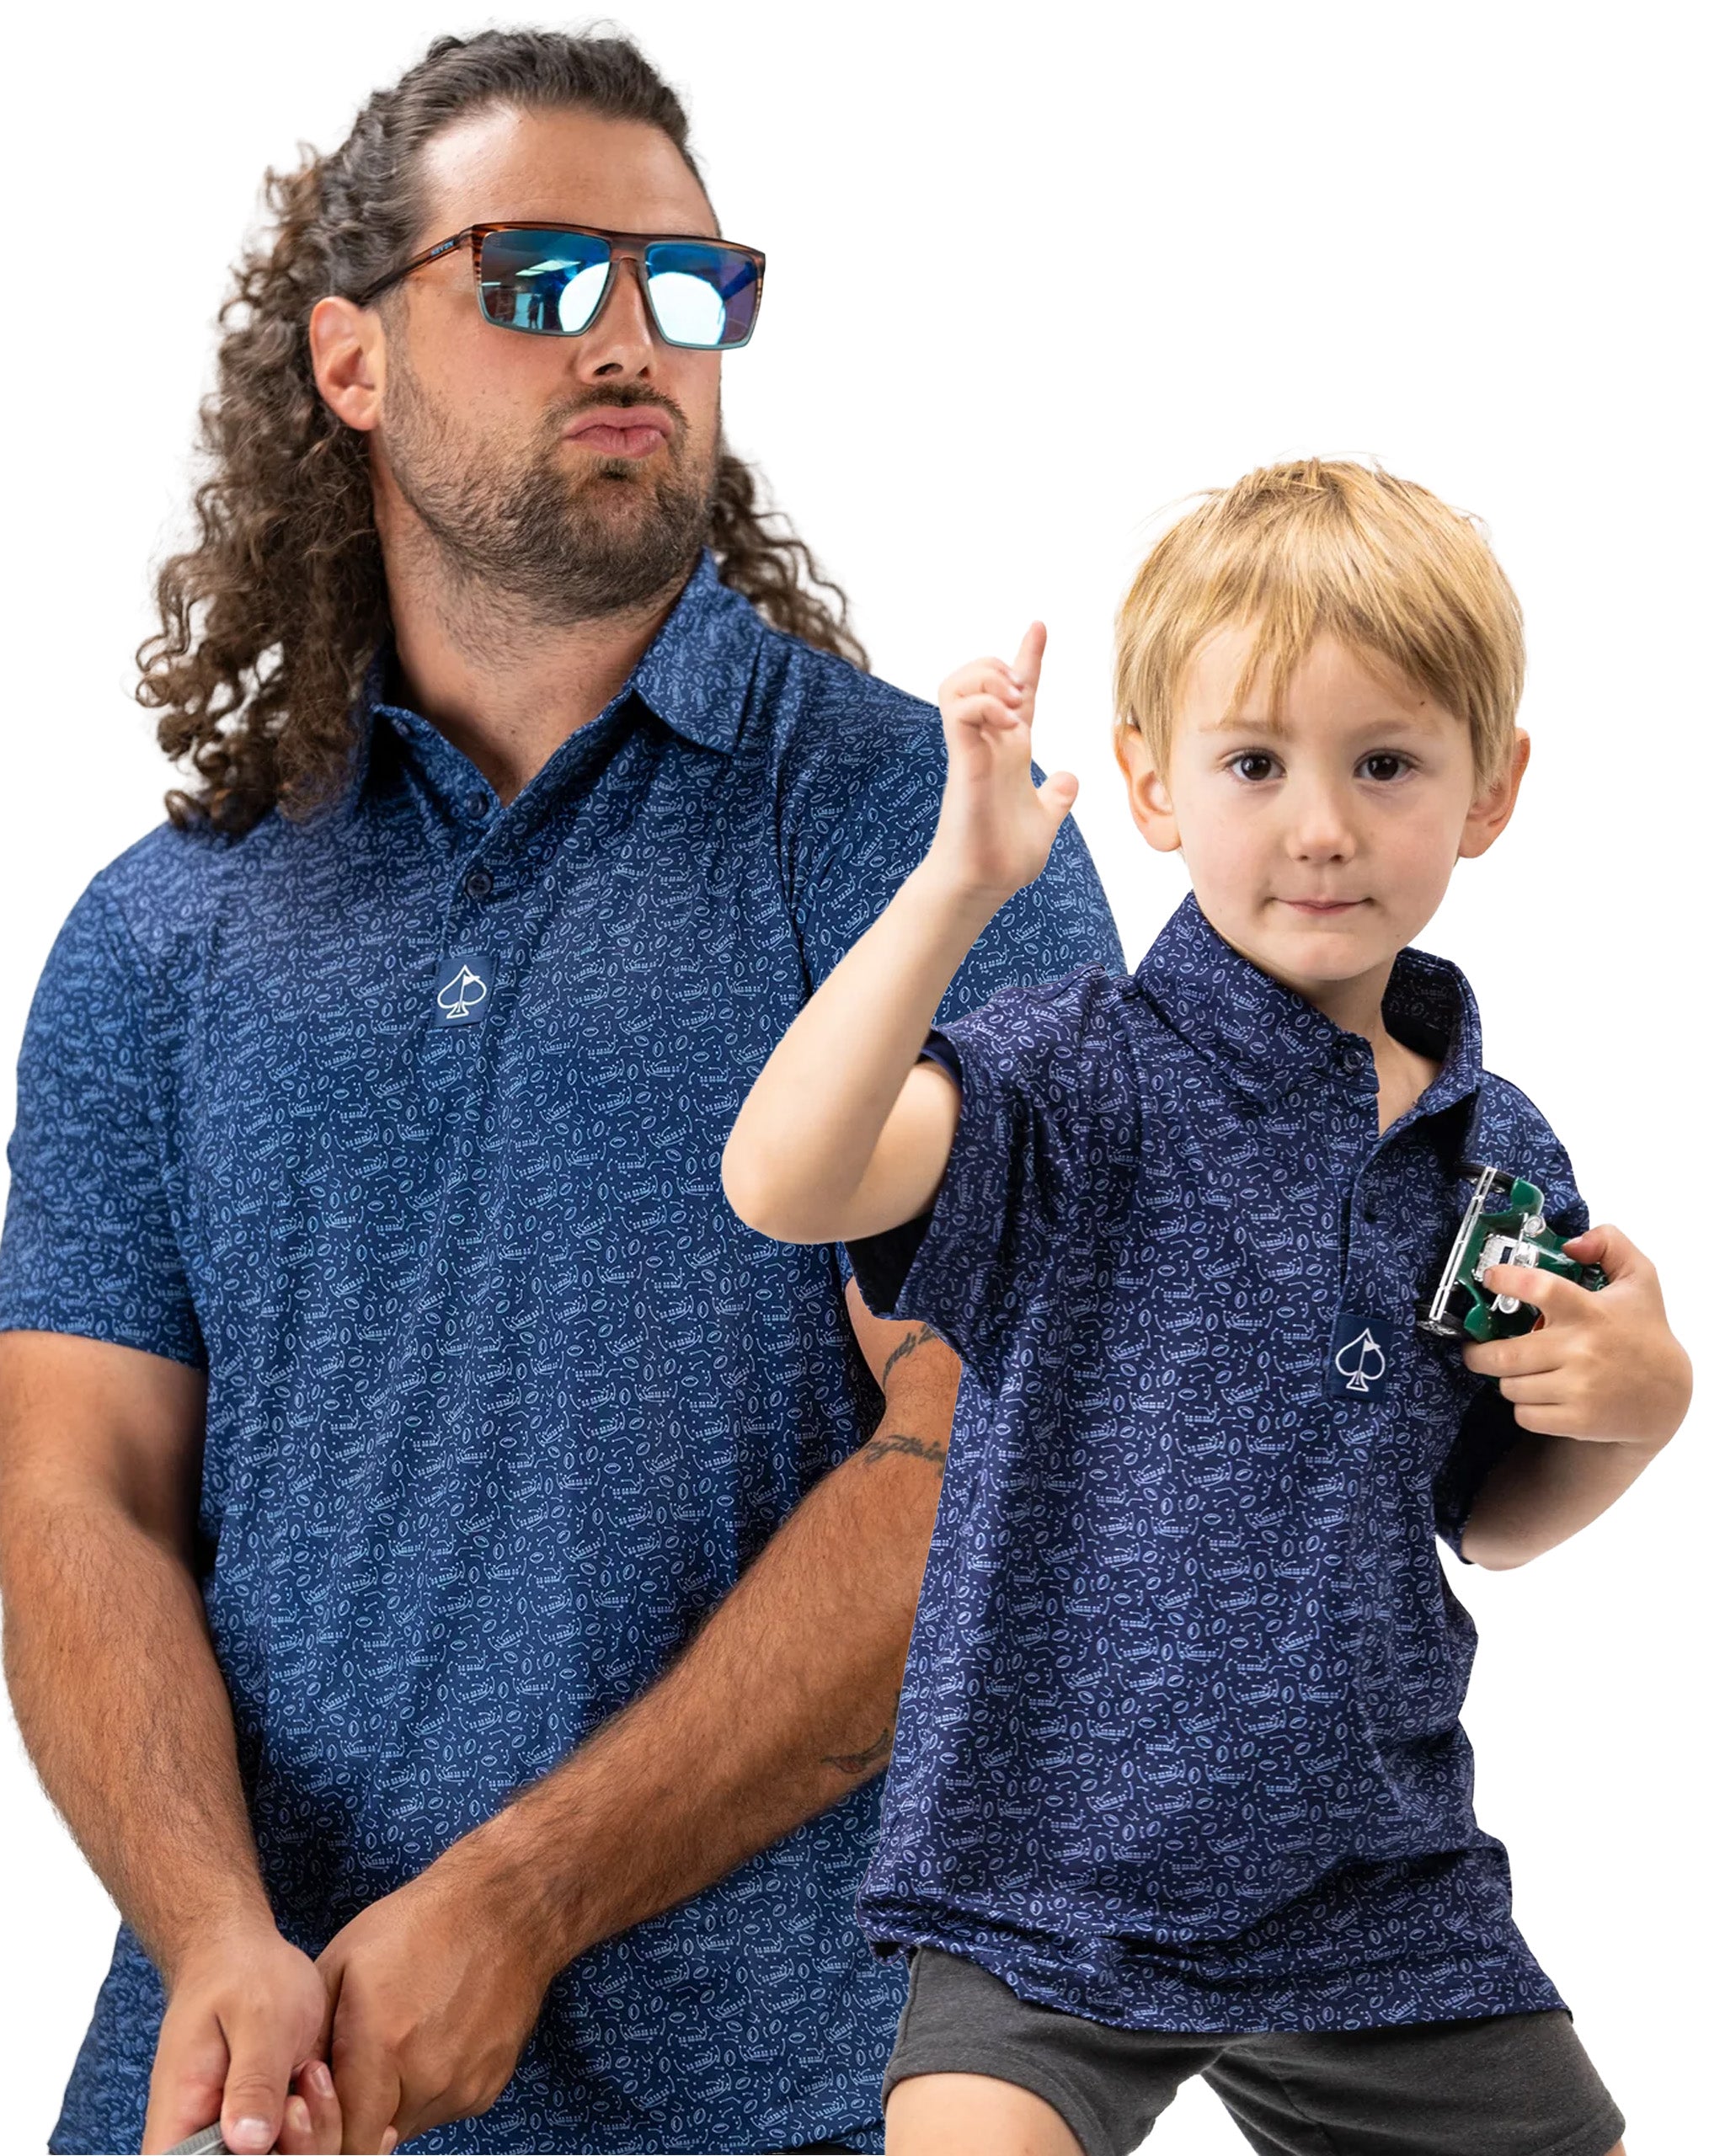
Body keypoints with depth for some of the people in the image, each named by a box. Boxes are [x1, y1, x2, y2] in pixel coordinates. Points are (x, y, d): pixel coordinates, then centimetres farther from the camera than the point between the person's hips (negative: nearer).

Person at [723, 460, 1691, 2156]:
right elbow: (784, 1181, -31)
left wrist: (1637, 1405, -1)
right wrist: (962, 881, -33)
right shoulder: (1087, 1082, -12)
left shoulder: (1501, 1157, 4)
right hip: (1054, 1880, -5)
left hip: (1383, 1908, 5)